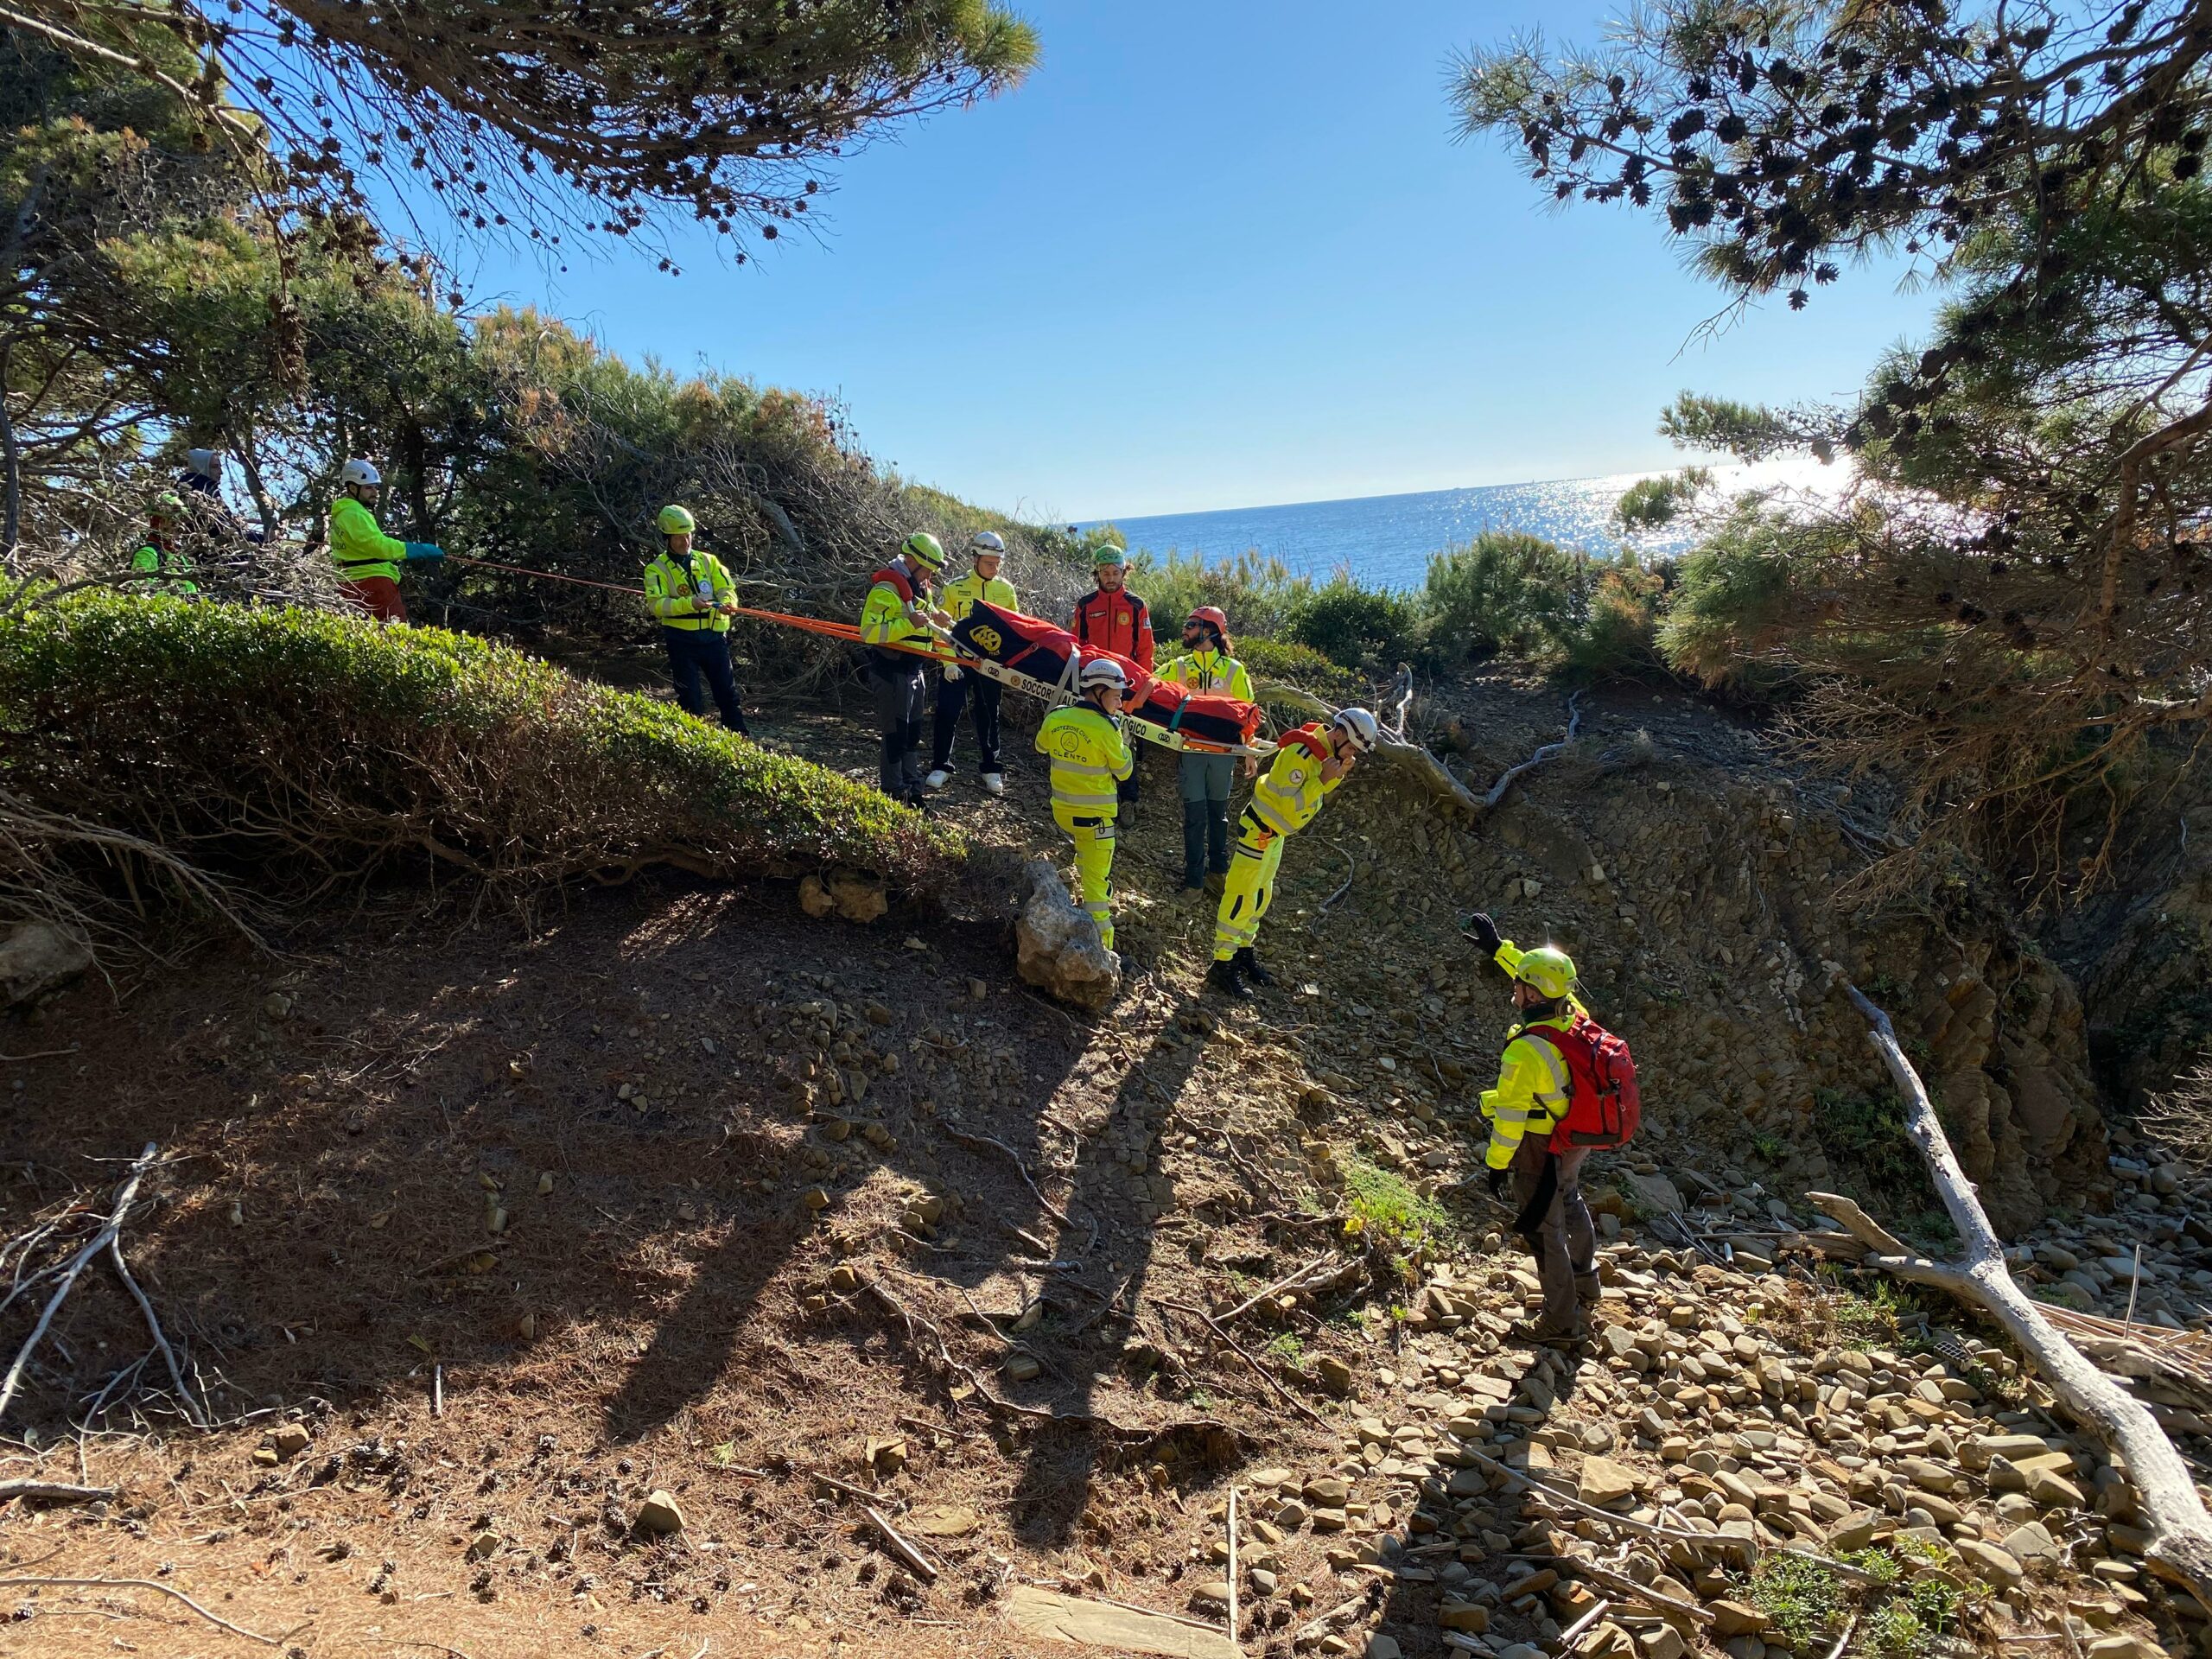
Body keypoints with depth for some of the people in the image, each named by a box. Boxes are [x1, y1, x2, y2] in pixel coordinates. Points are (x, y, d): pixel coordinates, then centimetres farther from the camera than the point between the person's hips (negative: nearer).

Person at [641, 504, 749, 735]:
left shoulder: (708, 561, 8)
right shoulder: (657, 569, -3)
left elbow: (728, 590, 2)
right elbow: (655, 604, -15)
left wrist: (727, 604, -23)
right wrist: (689, 603, -30)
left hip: (714, 636, 3)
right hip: (682, 640, -3)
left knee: (728, 692, 8)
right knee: (690, 698, 2)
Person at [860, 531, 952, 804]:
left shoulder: (920, 589, 14)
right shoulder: (886, 590, -16)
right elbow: (869, 632, -23)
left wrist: (936, 623, -1)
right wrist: (908, 623, -27)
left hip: (916, 671, 9)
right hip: (892, 671, -9)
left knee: (913, 734, 15)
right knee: (896, 735, -3)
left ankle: (913, 791, 25)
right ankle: (894, 795, 6)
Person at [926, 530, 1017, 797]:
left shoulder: (1006, 590, 4)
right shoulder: (955, 588, -3)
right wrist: (948, 662, -12)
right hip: (958, 662, -2)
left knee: (989, 717, 10)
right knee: (947, 714, -2)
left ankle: (991, 769, 21)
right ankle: (941, 767, 11)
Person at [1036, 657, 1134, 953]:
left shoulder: (1055, 718, -3)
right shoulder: (1107, 728, -18)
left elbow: (1041, 747, 18)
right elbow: (1123, 772, -5)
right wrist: (1122, 737, 6)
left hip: (1061, 809, 5)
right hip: (1094, 815, -5)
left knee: (1084, 848, 35)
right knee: (1097, 877, -1)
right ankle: (1101, 943, 0)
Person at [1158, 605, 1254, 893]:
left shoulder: (1233, 669, 1)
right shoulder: (1178, 667, 5)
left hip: (1222, 749, 0)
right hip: (1190, 749, 0)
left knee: (1218, 811, 14)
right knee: (1194, 814, 0)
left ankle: (1218, 869, 28)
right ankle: (1194, 879, 7)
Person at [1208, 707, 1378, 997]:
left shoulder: (1326, 750, 1)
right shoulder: (1299, 753, -28)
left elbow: (1321, 793, 9)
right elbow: (1289, 804, -29)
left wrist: (1339, 773, -8)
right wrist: (1323, 778, -30)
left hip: (1275, 833, 10)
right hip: (1259, 830, -10)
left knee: (1261, 895, 19)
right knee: (1241, 896, -6)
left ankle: (1243, 952, 32)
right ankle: (1221, 966, -1)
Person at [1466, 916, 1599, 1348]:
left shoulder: (1526, 1051, -34)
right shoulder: (1575, 1016, -13)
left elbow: (1510, 1115, -26)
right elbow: (1542, 978, 7)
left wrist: (1497, 1163, -14)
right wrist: (1498, 947, 14)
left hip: (1541, 1151, -9)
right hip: (1575, 1140, 9)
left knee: (1543, 1230, 10)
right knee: (1570, 1204, 32)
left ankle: (1562, 1324, 26)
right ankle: (1584, 1286, 56)